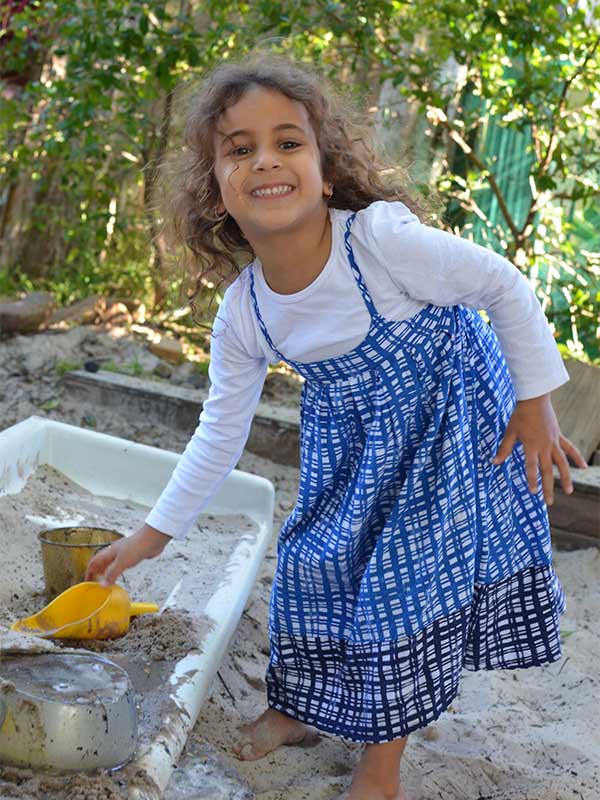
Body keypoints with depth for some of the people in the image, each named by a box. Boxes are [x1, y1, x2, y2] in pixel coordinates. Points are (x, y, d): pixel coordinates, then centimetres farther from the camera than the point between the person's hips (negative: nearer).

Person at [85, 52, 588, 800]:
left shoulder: (381, 238, -33)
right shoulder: (242, 316, -17)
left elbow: (506, 288, -19)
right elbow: (220, 433, -3)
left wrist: (534, 404, -12)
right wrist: (153, 533, 1)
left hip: (448, 410, -4)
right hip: (348, 435, 4)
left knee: (410, 568, -3)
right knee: (314, 559, 8)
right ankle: (300, 702, 36)